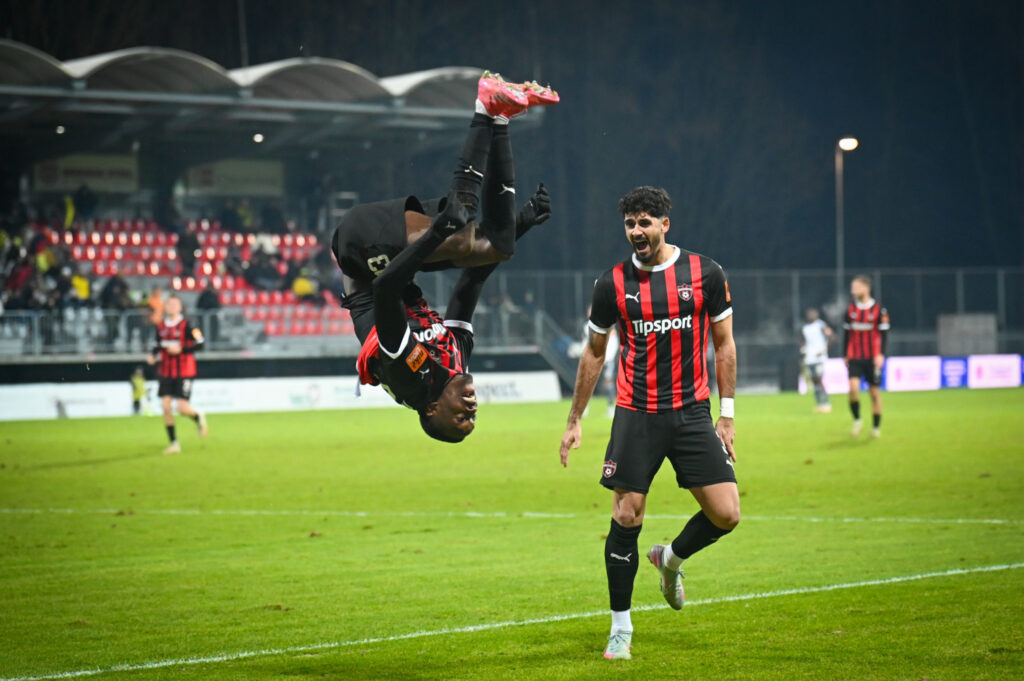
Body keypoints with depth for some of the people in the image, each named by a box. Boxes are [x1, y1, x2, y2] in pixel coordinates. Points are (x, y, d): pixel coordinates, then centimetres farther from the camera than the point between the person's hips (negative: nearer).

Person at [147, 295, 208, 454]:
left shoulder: (186, 326, -9)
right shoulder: (160, 327, 7)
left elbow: (199, 343, -10)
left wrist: (181, 349, -19)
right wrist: (153, 356, -1)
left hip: (184, 373, -5)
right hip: (166, 373, 5)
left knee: (182, 408, -11)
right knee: (165, 406, -5)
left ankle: (199, 418, 26)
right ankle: (174, 443, 5)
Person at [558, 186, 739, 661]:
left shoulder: (704, 274, -1)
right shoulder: (612, 283, 1)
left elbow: (724, 344, 6)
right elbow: (593, 354, 12)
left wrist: (727, 415, 3)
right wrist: (575, 420, 12)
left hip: (692, 413, 1)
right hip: (635, 415, -1)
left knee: (725, 514, -7)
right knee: (626, 519, -5)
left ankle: (670, 558, 25)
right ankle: (621, 627, 10)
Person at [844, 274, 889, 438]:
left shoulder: (878, 310, -4)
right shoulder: (851, 309, 6)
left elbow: (884, 333, -3)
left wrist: (881, 355, -13)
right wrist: (845, 355, 14)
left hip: (873, 358, -2)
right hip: (854, 358, 2)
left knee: (874, 392, 3)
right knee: (853, 387, -16)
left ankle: (876, 427, 15)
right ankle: (857, 420, 2)